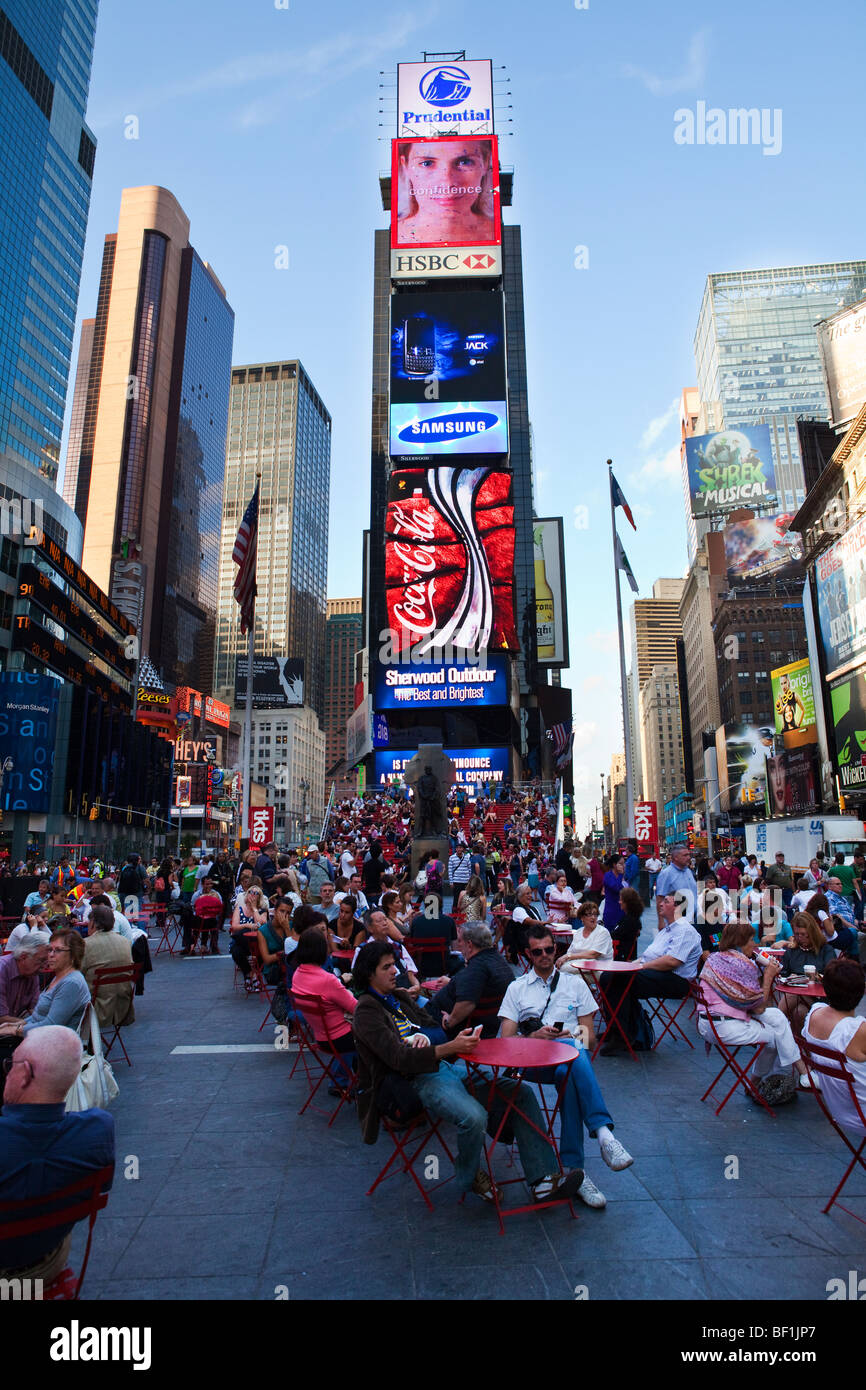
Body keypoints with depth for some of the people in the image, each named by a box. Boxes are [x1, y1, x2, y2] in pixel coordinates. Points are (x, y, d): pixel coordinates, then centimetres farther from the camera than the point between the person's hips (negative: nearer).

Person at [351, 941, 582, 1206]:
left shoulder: (399, 997, 18)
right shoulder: (367, 1010, -8)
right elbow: (399, 1058, -20)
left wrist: (424, 1037, 1)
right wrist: (450, 1048, -29)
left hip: (449, 1066, 8)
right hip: (418, 1080, -8)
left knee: (521, 1092, -7)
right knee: (474, 1116, -33)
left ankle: (542, 1180, -5)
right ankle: (469, 1178, -2)